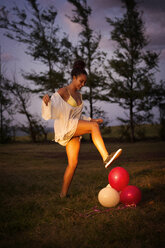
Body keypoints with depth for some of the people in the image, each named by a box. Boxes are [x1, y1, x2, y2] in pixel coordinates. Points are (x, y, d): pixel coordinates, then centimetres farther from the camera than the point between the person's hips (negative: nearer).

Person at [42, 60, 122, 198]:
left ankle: (63, 194, 8)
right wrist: (46, 101, -33)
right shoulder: (63, 92, -1)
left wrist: (91, 120, 21)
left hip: (74, 132, 8)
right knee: (94, 127, -28)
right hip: (64, 126, -8)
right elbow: (51, 109, -12)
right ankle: (106, 158, -41)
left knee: (73, 163, 1)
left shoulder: (79, 95, 22)